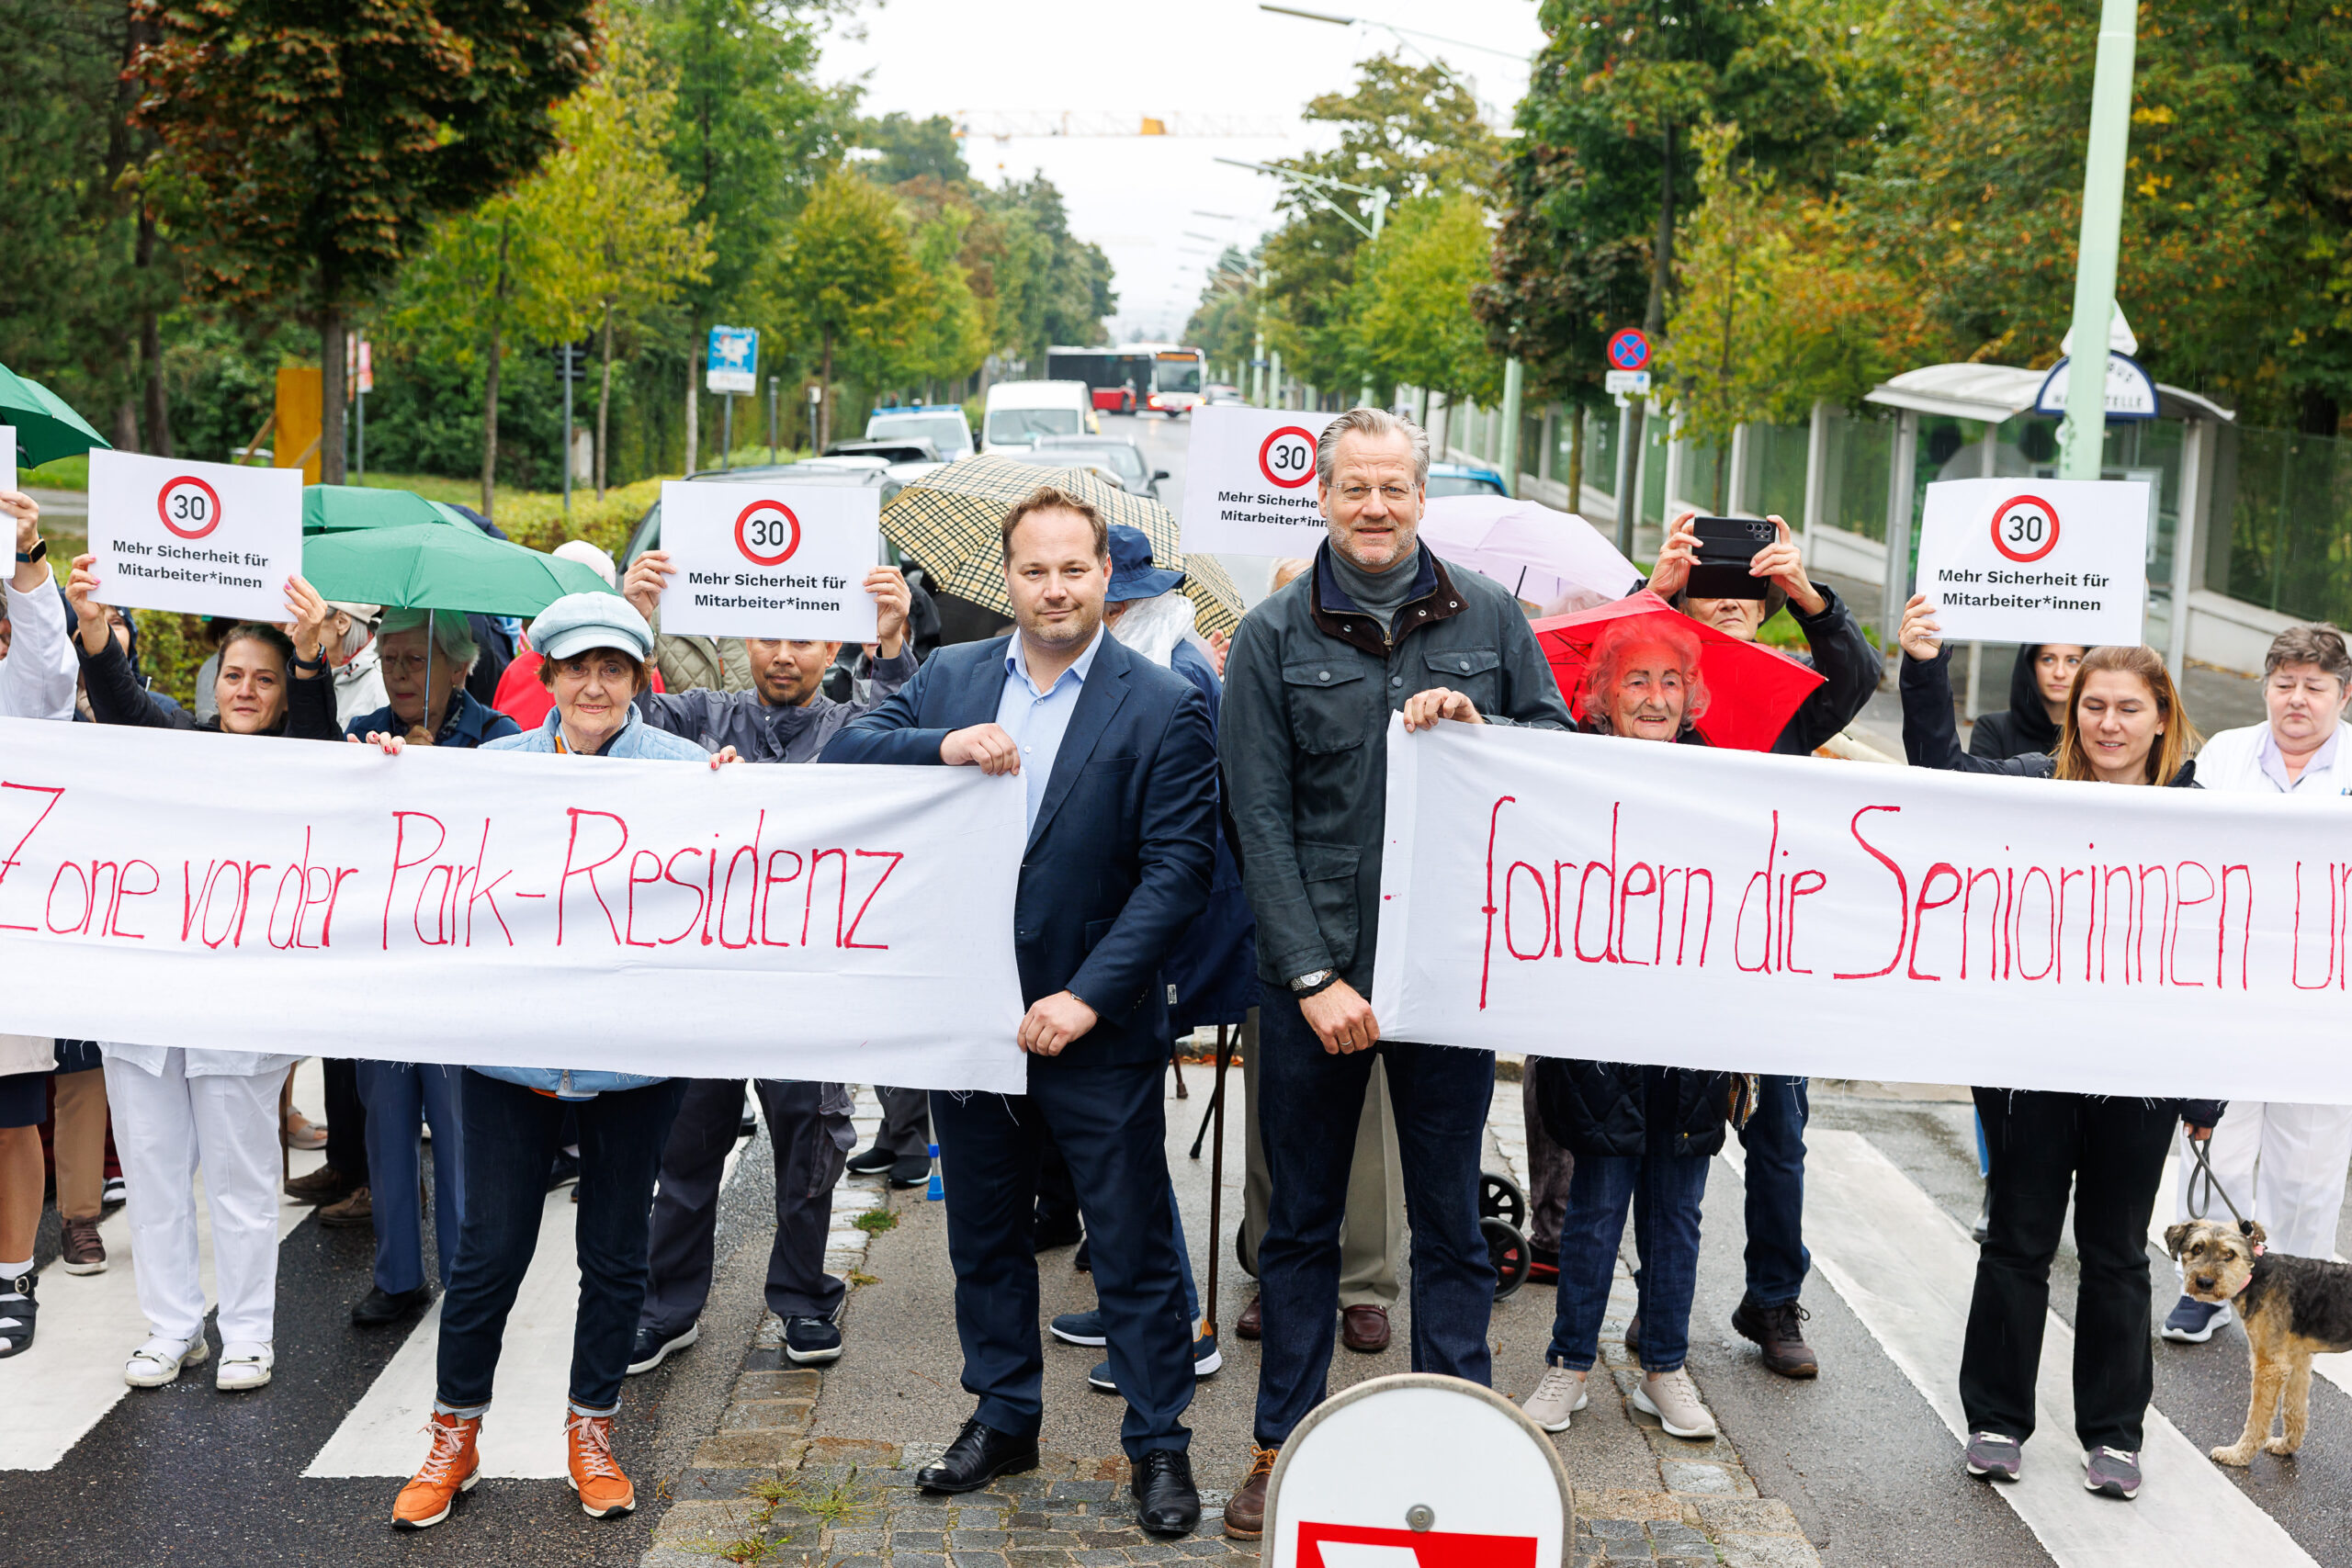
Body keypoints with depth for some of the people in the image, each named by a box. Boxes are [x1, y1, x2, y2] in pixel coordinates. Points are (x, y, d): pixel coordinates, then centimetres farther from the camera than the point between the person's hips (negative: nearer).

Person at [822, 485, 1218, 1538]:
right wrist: (941, 747, -19)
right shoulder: (949, 679, 6)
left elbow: (1177, 870, -12)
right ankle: (1003, 1420, 33)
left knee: (1132, 1247, 4)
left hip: (1095, 1028, -4)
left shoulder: (1162, 708, -8)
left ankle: (1158, 1442, 19)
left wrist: (1087, 997, -18)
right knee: (984, 1235, 17)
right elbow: (842, 756, 0)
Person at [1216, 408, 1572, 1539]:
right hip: (1312, 965, 0)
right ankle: (1282, 1446, 21)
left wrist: (1477, 729, -15)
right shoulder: (1273, 637, 0)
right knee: (1301, 1221, 10)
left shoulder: (1488, 618, 4)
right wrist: (1314, 976, -12)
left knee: (1451, 1220, 9)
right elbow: (1261, 820, -4)